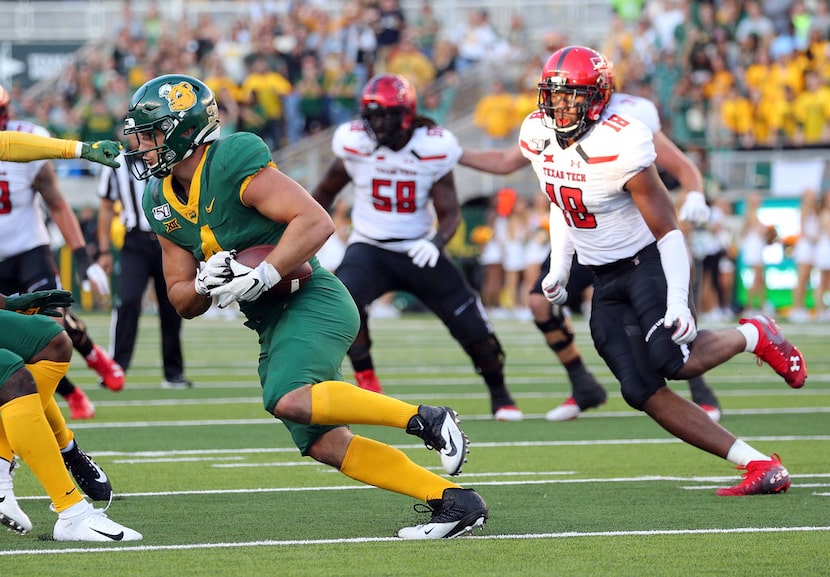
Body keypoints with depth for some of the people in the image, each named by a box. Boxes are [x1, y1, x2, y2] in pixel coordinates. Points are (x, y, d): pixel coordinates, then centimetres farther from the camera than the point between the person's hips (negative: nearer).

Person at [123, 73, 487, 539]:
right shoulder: (163, 205, 10)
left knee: (290, 400, -32)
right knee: (324, 445, 0)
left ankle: (425, 418, -20)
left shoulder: (233, 161, -15)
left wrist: (262, 276, -26)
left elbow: (317, 222, -21)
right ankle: (455, 501, 3)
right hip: (271, 326, 9)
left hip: (312, 303, -9)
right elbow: (184, 303, 14)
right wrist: (204, 285, -8)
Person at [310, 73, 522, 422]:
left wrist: (437, 242, -31)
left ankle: (499, 394, 26)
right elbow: (326, 192, 8)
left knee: (471, 325, -2)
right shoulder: (356, 144, -10)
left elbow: (450, 212, -10)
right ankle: (368, 388, -14)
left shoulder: (433, 148, -13)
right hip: (370, 249, 0)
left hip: (419, 250, 0)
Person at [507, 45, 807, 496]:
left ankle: (752, 336, 4)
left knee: (672, 361, -30)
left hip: (647, 263, -7)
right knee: (643, 392, -7)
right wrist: (558, 268, 13)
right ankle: (760, 467, -4)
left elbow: (668, 229, -19)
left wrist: (678, 302, -27)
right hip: (605, 281, 7)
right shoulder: (537, 137, -1)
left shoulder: (619, 146, -23)